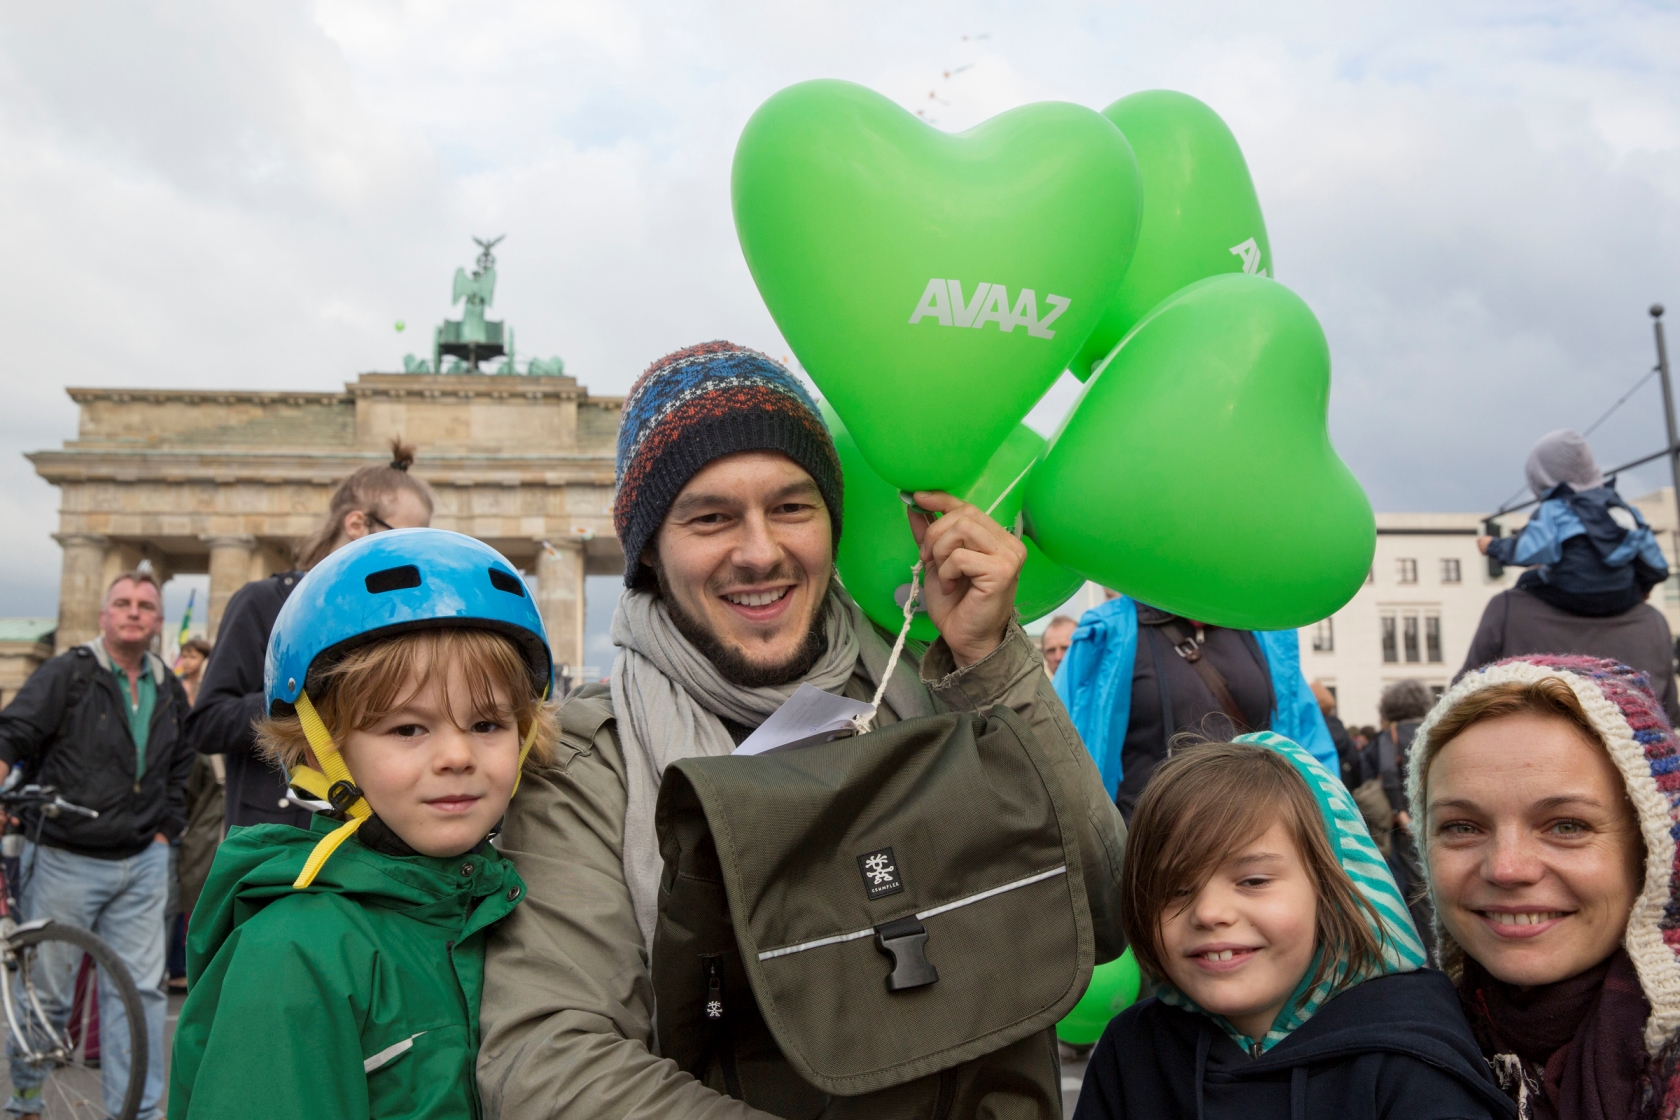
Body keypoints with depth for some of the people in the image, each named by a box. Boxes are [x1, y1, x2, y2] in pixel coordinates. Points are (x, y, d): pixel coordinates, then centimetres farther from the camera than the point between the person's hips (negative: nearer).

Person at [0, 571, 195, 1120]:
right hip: (66, 863, -4)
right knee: (48, 991, 8)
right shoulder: (66, 673, -5)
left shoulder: (170, 691, 9)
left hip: (142, 865, 4)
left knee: (139, 990, 2)